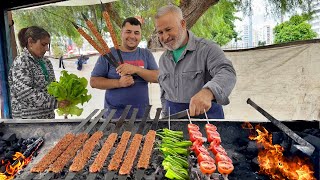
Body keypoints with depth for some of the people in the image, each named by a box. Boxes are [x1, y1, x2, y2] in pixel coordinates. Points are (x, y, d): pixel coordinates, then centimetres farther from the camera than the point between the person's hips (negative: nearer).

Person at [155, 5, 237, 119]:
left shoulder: (207, 49, -8)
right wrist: (166, 117, 10)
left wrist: (207, 92, -43)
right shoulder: (163, 59, 12)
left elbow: (227, 73, -25)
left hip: (206, 115, -5)